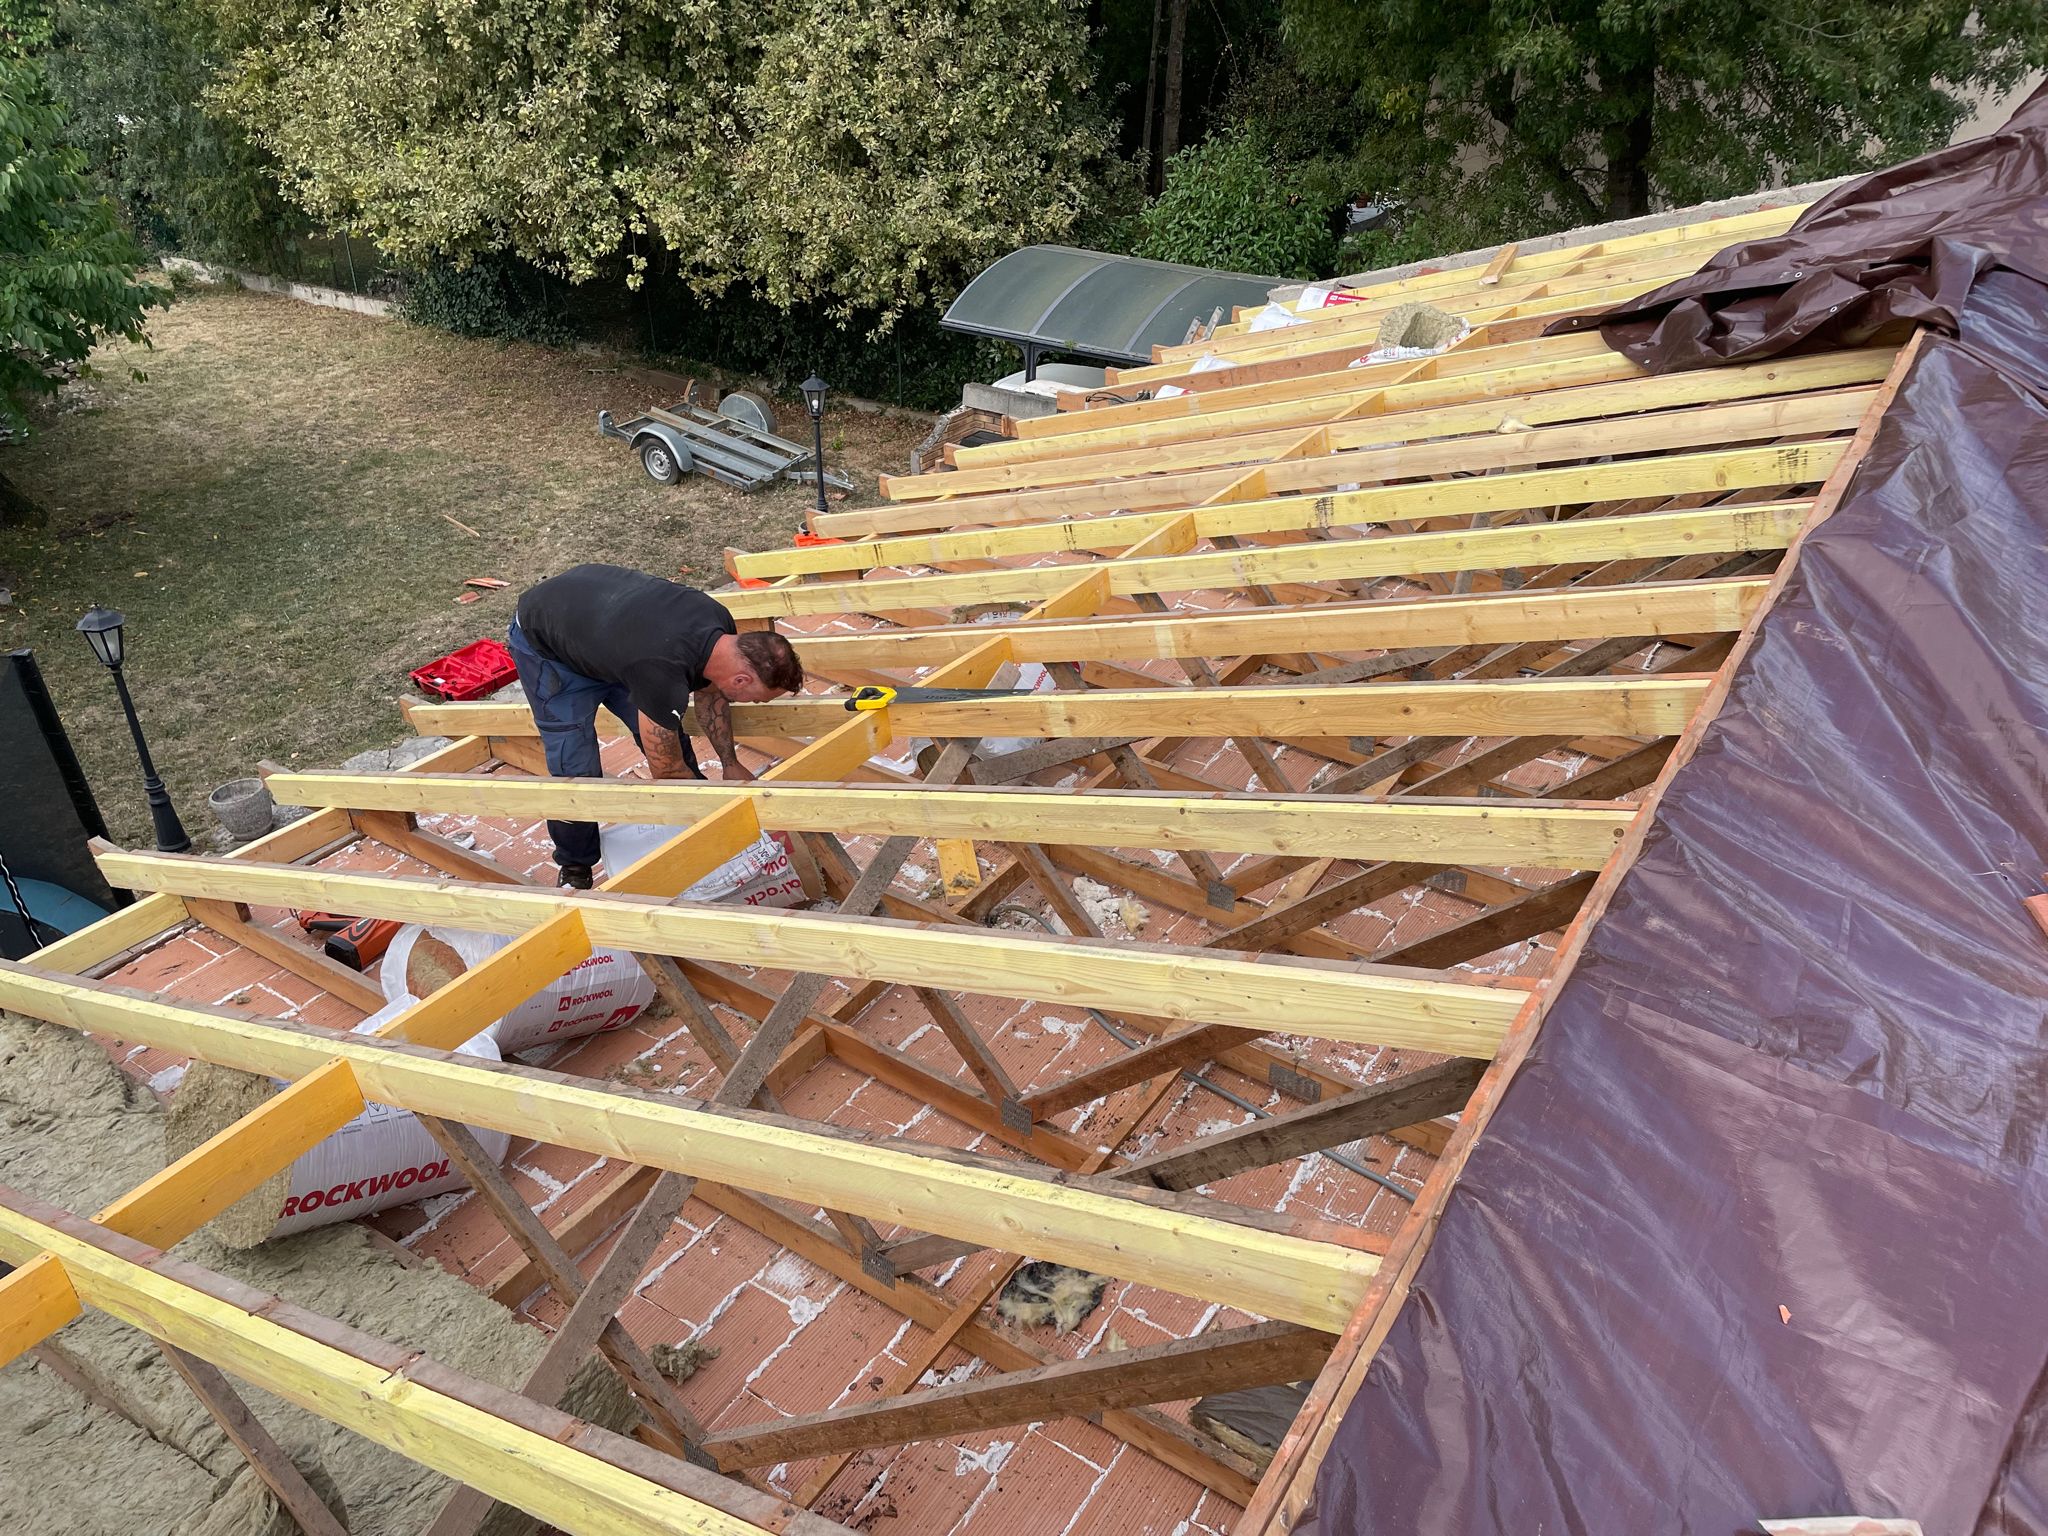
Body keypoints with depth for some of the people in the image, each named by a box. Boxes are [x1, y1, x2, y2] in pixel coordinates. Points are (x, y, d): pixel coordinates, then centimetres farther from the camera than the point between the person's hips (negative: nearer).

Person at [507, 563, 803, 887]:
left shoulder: (722, 626, -20)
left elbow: (708, 691, 4)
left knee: (669, 737, 4)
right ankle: (574, 869, 15)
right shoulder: (663, 677, -43)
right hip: (545, 645, -7)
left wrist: (730, 763, 5)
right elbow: (667, 772, -26)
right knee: (576, 771, -10)